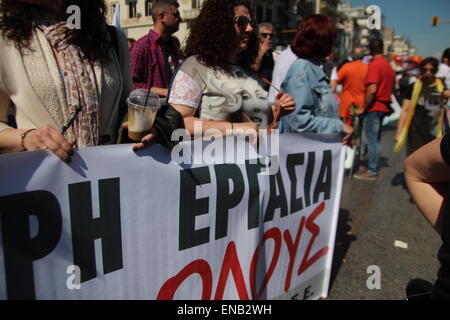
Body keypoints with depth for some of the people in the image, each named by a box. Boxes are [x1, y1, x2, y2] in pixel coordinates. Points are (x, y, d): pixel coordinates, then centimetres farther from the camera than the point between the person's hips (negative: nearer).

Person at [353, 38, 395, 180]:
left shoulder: (374, 64, -14)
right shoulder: (388, 65, 13)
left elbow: (372, 89, -22)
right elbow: (390, 88, 19)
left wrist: (363, 108, -15)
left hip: (374, 107, -9)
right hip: (384, 107, 9)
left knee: (372, 139, -3)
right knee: (375, 139, 15)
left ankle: (372, 171, 2)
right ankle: (373, 167, 25)